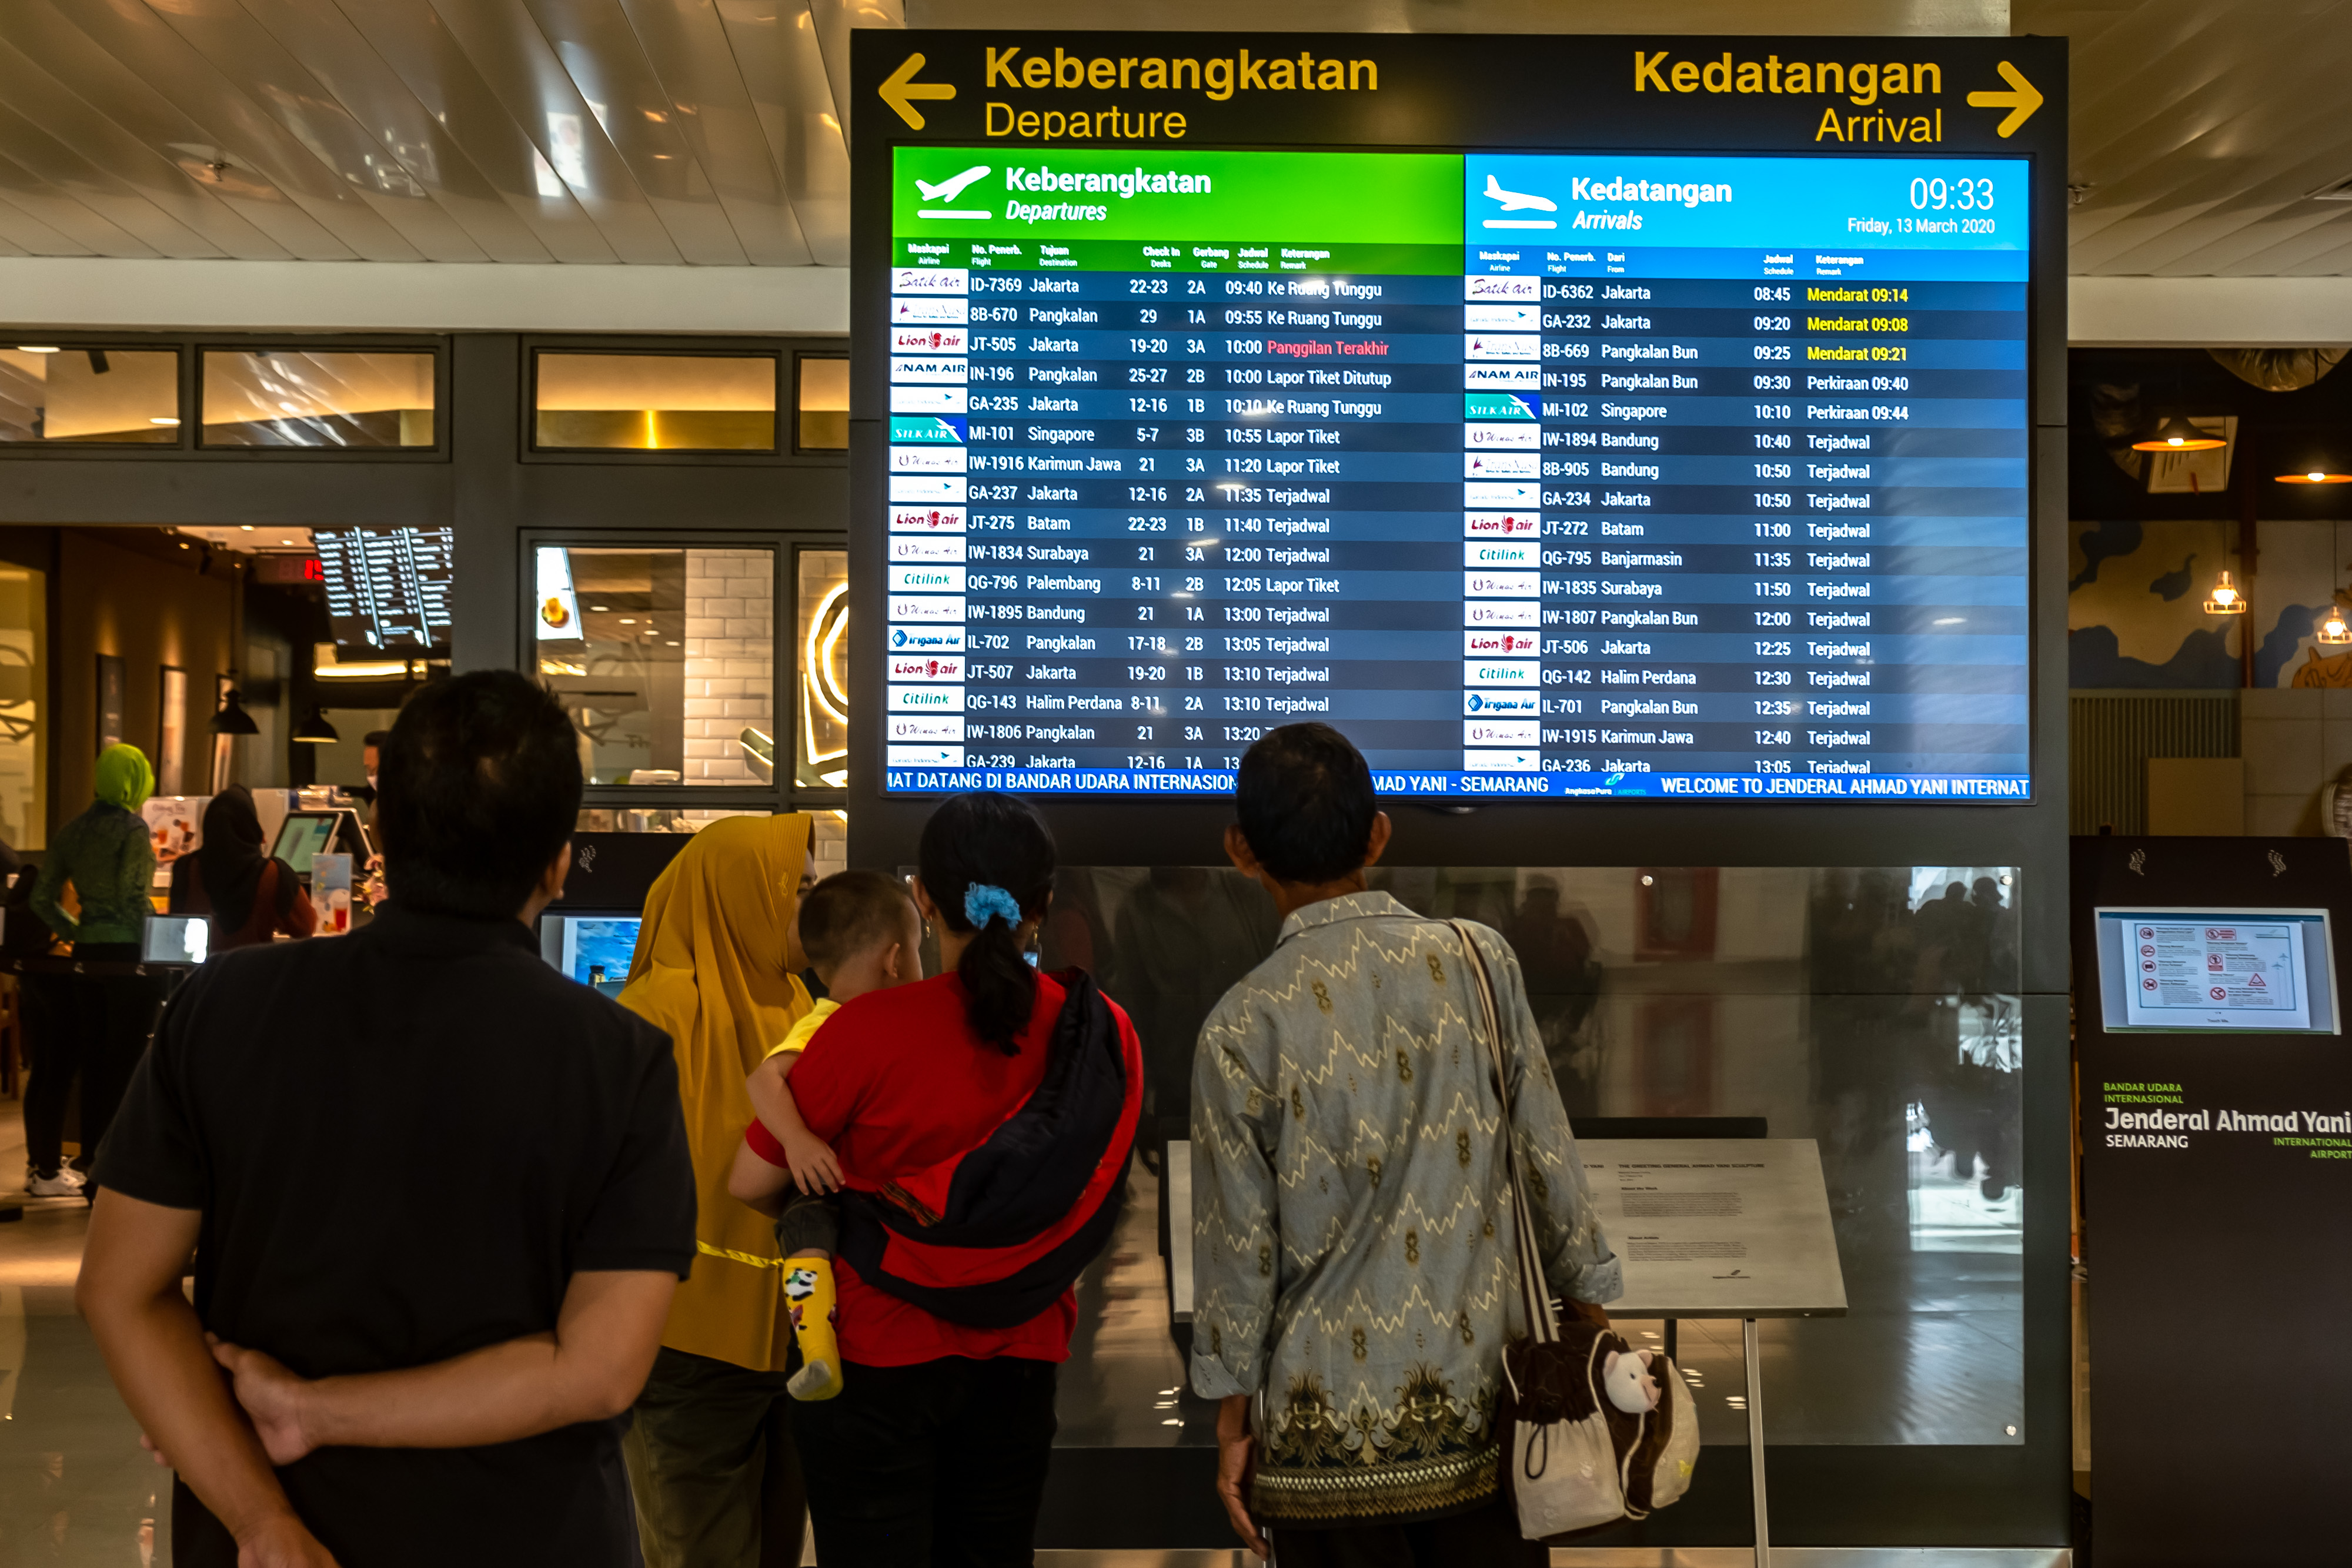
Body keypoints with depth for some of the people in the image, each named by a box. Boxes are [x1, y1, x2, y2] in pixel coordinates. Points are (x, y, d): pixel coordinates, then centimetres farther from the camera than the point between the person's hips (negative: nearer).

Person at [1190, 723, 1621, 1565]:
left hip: (1332, 1430, -2)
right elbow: (1550, 1158, 1)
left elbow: (1238, 1243, -5)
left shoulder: (1243, 1029, -11)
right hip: (1484, 1403, 2)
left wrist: (1233, 1422, 6)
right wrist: (1588, 1312, 14)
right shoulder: (1479, 960, -5)